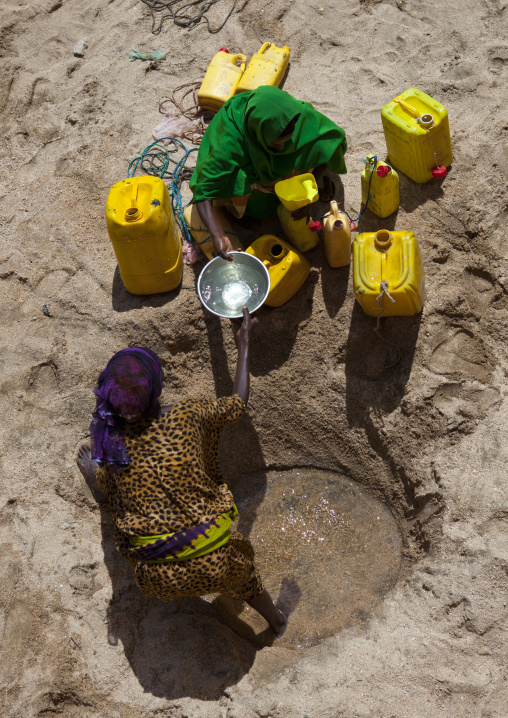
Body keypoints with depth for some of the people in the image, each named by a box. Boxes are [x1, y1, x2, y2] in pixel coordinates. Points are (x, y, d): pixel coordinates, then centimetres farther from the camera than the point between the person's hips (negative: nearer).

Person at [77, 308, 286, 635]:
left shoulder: (109, 442, -11)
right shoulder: (188, 415, -16)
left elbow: (102, 495, 8)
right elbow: (239, 402, 1)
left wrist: (88, 470, 30)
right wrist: (244, 344, 12)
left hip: (159, 573, 1)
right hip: (214, 562, 0)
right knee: (241, 572, 33)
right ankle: (276, 619, 60)